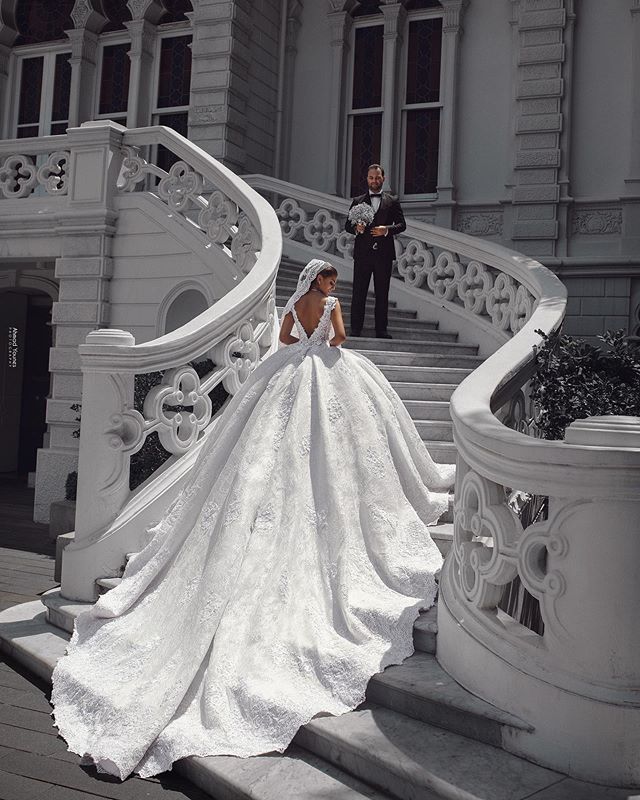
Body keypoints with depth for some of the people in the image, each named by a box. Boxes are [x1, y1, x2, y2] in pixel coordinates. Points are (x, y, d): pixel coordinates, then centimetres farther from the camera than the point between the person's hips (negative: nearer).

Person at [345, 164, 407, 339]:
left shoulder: (392, 201, 11)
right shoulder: (357, 201, 12)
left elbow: (402, 224, 5)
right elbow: (348, 225, 10)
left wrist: (387, 230, -13)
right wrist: (356, 227, -12)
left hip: (384, 253, 0)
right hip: (362, 253, 0)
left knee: (382, 293, 3)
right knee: (358, 292, -1)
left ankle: (381, 329, 8)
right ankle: (355, 329, 4)